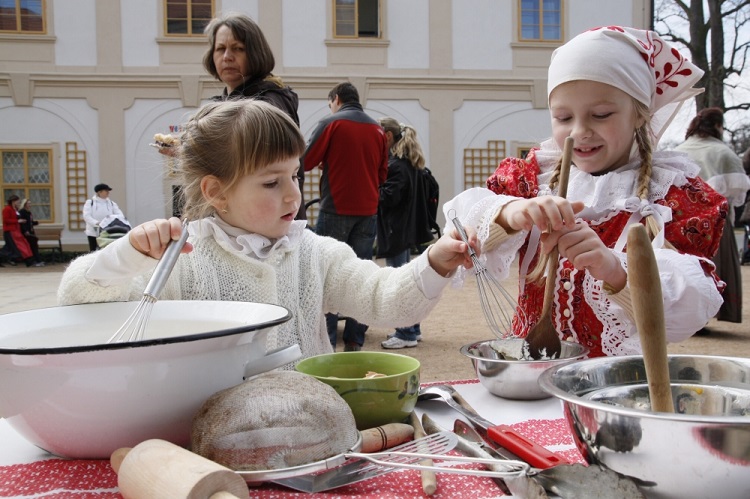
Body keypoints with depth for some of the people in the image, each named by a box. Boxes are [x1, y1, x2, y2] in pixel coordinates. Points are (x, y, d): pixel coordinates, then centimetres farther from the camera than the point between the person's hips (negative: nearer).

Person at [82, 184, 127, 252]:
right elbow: (86, 216, -12)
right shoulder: (90, 203, -1)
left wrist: (112, 218, -24)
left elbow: (120, 215, -1)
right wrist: (97, 223, -28)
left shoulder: (111, 203, 6)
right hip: (94, 233, -2)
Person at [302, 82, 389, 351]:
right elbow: (382, 174, 16)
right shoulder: (377, 129, 12)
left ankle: (325, 339, -1)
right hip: (368, 211, 5)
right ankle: (354, 340, 8)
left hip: (336, 209, -4)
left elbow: (306, 160, -6)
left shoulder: (331, 123, -4)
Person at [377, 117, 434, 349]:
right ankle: (412, 328, 26)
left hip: (395, 230, -10)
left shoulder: (396, 165, -17)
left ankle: (406, 334, 2)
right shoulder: (409, 162, 14)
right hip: (407, 228, 10)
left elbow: (388, 197, -22)